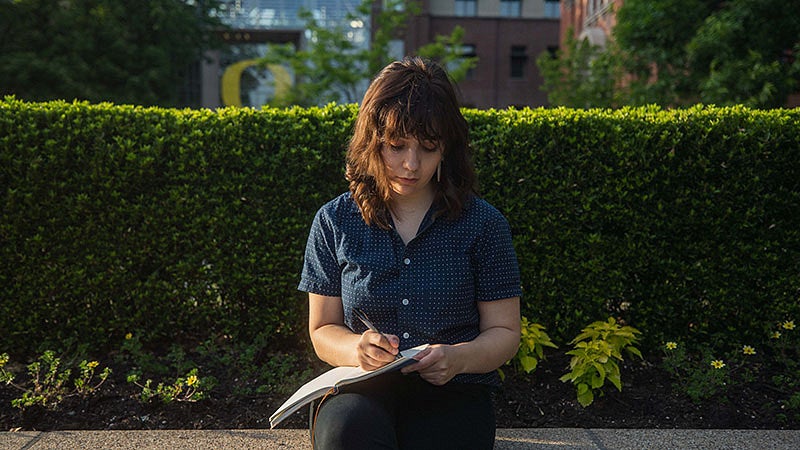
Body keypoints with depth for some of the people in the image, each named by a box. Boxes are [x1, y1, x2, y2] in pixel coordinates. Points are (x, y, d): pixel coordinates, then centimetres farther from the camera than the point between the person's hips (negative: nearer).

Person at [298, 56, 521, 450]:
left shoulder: (483, 223, 1)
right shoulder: (334, 222, 4)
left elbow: (503, 331, 5)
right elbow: (323, 330, 8)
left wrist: (459, 358, -18)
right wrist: (357, 349, -15)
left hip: (452, 393, 0)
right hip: (362, 392, 1)